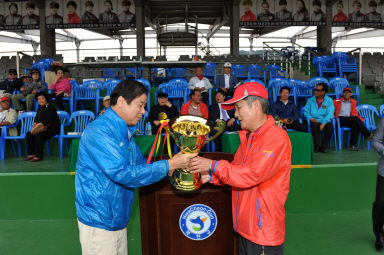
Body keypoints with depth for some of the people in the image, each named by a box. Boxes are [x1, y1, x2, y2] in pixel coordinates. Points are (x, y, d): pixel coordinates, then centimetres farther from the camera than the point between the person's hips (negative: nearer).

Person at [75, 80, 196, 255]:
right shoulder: (98, 131, -21)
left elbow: (141, 163, 17)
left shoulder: (125, 132, 10)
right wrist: (168, 165, -24)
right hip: (98, 222, -9)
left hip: (119, 219, 9)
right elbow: (123, 174, -28)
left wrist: (175, 164, 1)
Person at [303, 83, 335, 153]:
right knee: (315, 125, -35)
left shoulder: (329, 100, 6)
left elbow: (330, 114, -5)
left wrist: (323, 123, -20)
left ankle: (323, 146, -20)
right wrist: (311, 118, -14)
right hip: (314, 121, 0)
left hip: (325, 121, 0)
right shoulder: (310, 100, 12)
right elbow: (306, 112, 6)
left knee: (330, 126, -33)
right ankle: (316, 146, -23)